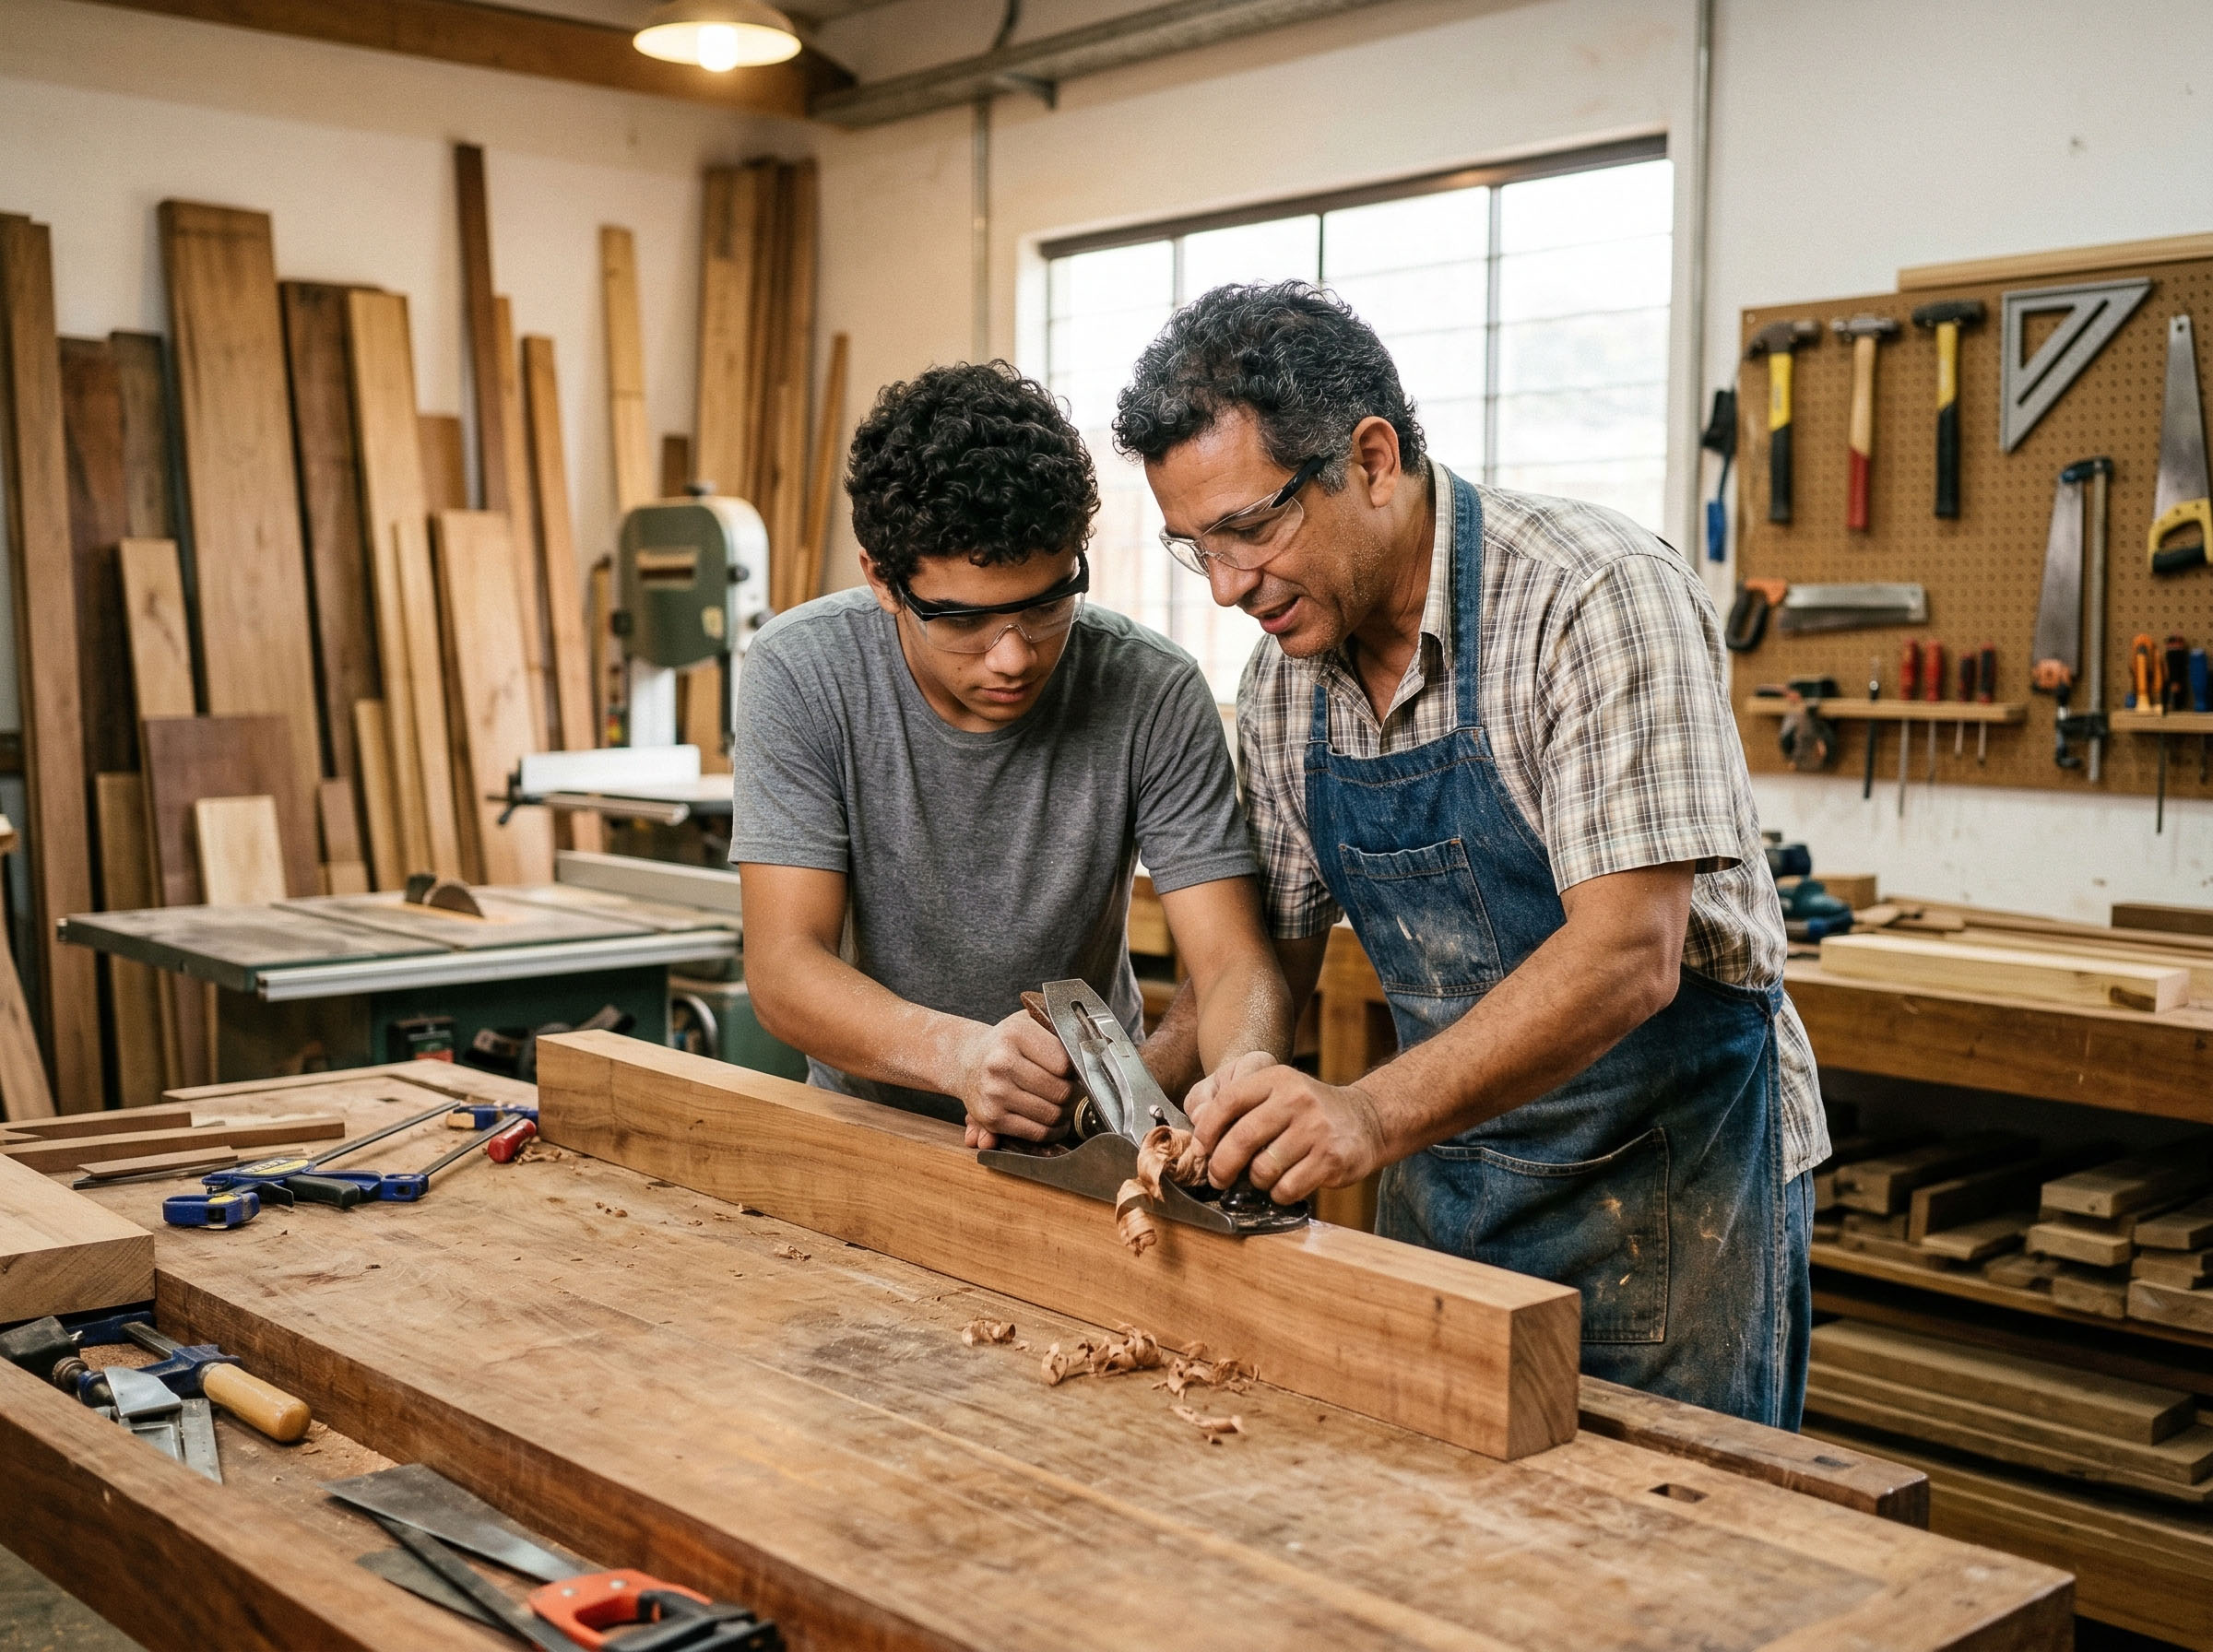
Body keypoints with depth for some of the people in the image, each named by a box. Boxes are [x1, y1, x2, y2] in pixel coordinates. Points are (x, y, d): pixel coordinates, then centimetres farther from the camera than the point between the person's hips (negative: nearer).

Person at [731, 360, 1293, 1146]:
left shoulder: (1153, 695, -16)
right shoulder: (802, 674, -16)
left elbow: (1236, 967, -18)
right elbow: (783, 968, -20)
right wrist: (956, 1051, -39)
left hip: (1090, 1131, 0)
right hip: (869, 1124, 1)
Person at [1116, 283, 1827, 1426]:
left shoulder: (1596, 598, -21)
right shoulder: (1284, 676, 0)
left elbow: (1628, 956, -29)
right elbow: (1272, 947, 8)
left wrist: (1373, 1113, -40)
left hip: (1668, 1170, -5)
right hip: (1446, 1166, 6)